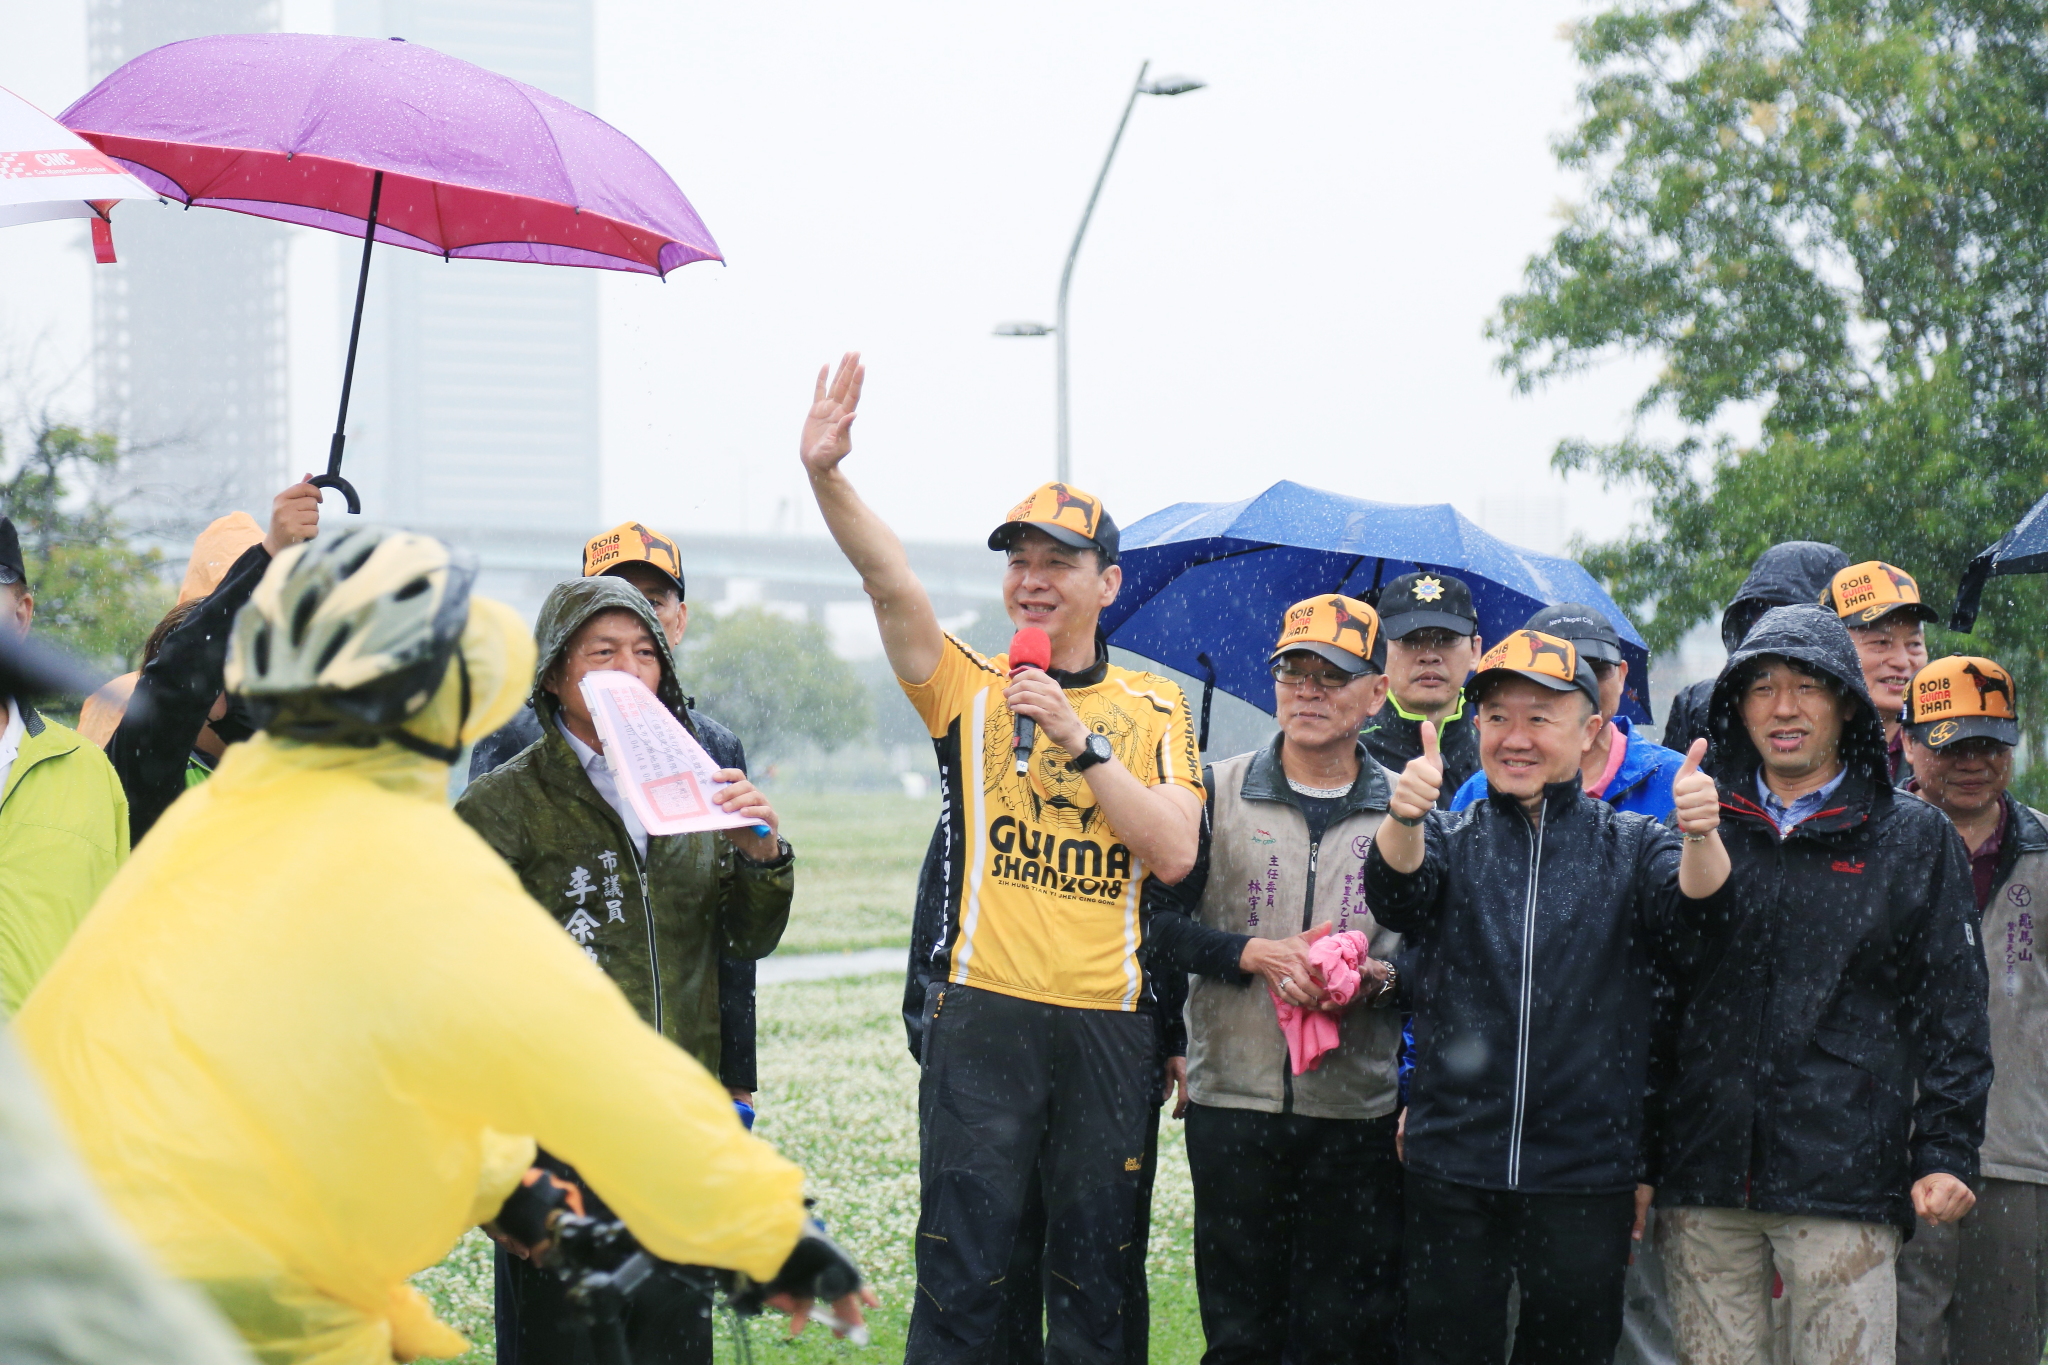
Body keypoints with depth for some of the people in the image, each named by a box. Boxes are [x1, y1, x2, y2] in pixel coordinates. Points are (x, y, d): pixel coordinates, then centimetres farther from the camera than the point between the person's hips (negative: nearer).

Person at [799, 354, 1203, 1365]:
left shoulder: (1154, 712, 9)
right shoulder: (969, 691, 5)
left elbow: (1173, 854, -5)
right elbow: (890, 580, -12)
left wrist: (1077, 735, -12)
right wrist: (826, 477, -29)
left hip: (1109, 1024, 1)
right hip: (982, 1013, -1)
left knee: (1095, 1273, 9)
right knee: (961, 1271, -3)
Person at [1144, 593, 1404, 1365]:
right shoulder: (1218, 794, 6)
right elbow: (1161, 923, 3)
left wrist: (1384, 978, -10)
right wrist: (1256, 953, -11)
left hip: (1360, 1109, 0)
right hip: (1235, 1099, 0)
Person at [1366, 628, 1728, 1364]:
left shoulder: (1629, 845, 7)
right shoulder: (1449, 838, 9)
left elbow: (1688, 897, -14)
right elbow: (1398, 892, -12)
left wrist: (1700, 835, -38)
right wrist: (1403, 819, -36)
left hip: (1586, 1173, 0)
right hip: (1452, 1170, 0)